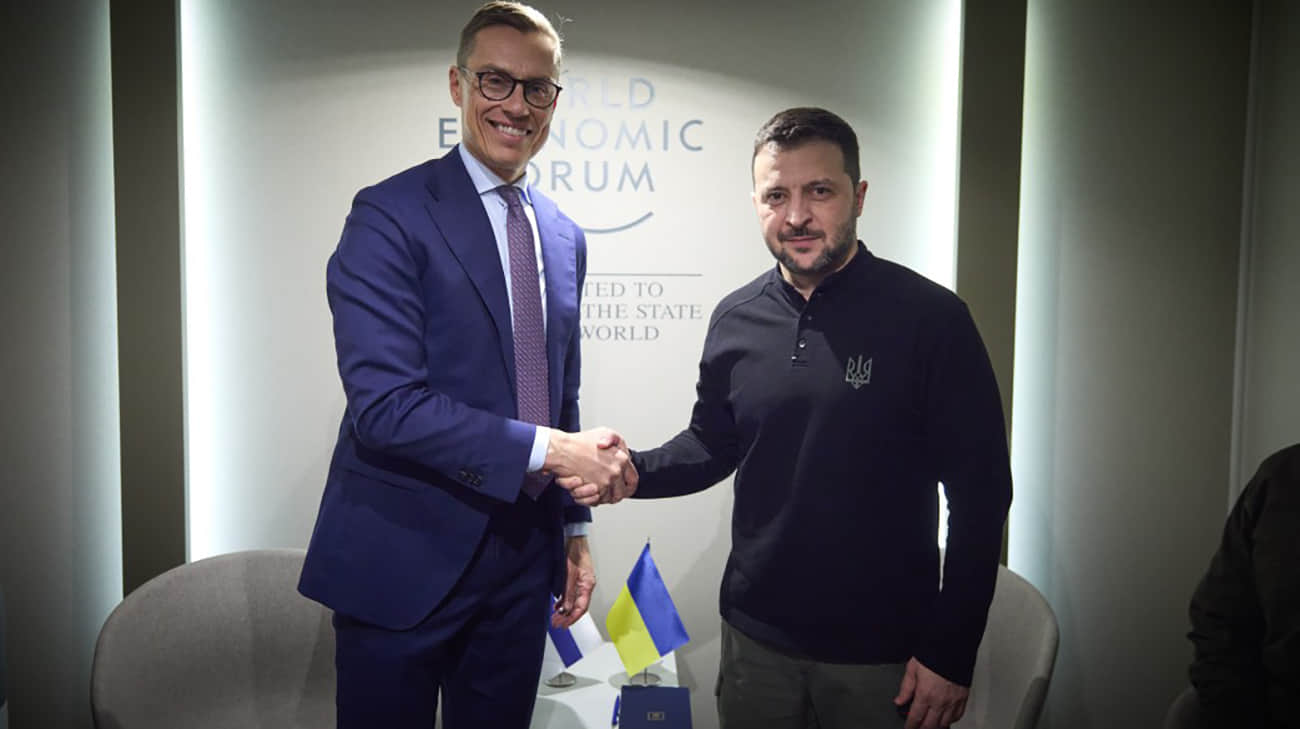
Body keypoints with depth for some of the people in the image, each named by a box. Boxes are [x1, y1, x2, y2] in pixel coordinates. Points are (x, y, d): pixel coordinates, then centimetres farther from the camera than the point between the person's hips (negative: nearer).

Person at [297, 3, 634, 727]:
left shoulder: (564, 236, 9)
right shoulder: (390, 213, -12)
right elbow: (383, 403, -21)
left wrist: (574, 529, 15)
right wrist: (548, 449, -21)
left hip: (522, 558, 6)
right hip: (404, 558, -5)